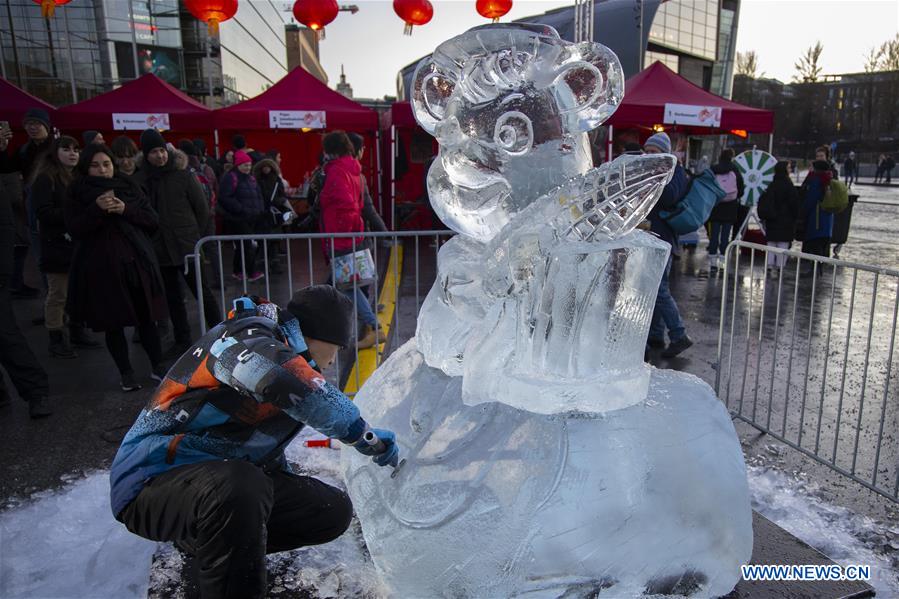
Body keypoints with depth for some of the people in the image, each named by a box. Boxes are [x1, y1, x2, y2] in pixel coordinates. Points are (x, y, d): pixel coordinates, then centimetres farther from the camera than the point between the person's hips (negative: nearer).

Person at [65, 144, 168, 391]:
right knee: (113, 323, 3)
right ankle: (126, 373, 15)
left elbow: (153, 220, 4)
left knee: (146, 317, 3)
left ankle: (157, 366, 16)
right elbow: (74, 229, -5)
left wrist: (126, 210, -12)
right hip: (102, 268, -1)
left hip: (137, 263, 1)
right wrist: (97, 209, -18)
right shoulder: (77, 193, 6)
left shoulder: (129, 187, 10)